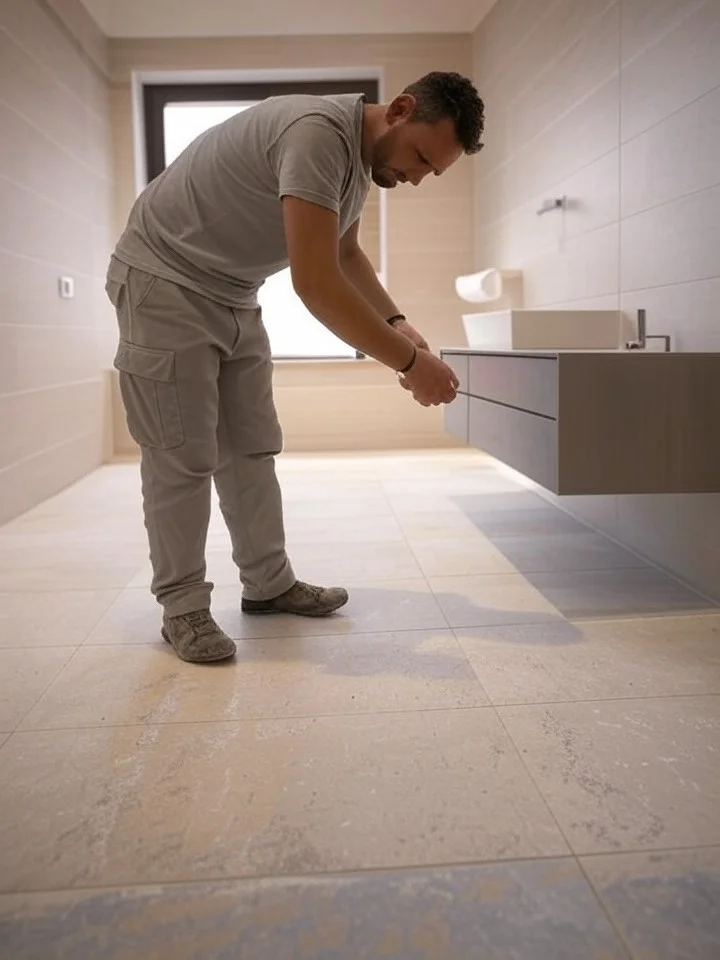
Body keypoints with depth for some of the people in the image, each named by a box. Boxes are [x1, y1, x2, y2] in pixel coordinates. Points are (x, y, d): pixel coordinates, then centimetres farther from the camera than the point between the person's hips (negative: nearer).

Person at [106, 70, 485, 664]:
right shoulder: (318, 132, -28)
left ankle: (269, 584, 19)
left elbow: (346, 253, 15)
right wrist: (407, 362, -30)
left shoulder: (362, 151, 3)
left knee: (252, 449, 9)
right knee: (182, 458, -6)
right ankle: (183, 607, 6)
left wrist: (396, 323, -1)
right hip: (164, 282, -9)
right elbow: (316, 283, -36)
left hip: (232, 296, 9)